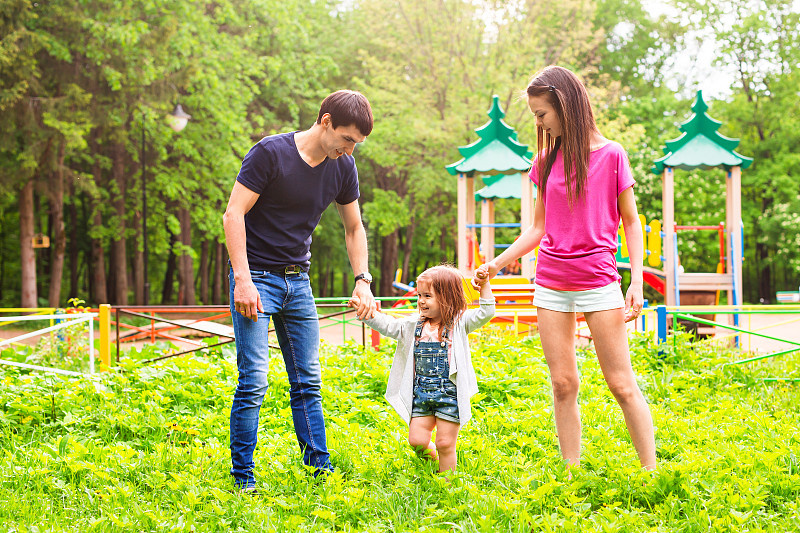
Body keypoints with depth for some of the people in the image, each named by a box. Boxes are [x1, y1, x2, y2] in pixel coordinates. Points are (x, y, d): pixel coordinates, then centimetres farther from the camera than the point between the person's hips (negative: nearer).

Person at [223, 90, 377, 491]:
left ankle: (319, 466, 13)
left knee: (307, 381, 7)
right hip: (257, 277, -6)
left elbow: (354, 227, 15)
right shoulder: (270, 153, -15)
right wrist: (243, 280, -21)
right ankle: (242, 476, -1)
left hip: (298, 281, 6)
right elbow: (233, 215, -16)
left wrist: (363, 281, 4)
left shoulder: (343, 167, 2)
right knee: (254, 381, -9)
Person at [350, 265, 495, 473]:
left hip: (449, 393, -4)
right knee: (417, 440, 0)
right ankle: (432, 457, 32)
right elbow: (388, 326, 10)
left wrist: (485, 287, -19)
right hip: (421, 393, 4)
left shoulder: (458, 323, -1)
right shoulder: (414, 324, 11)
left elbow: (484, 315, -11)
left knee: (445, 444, -1)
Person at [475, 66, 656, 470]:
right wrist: (496, 263, 6)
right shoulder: (547, 161, 9)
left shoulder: (611, 154, -2)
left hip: (598, 281, -4)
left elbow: (631, 223, 1)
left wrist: (637, 280, -8)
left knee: (621, 383, -3)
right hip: (551, 282, 4)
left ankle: (651, 472, 2)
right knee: (563, 383, 3)